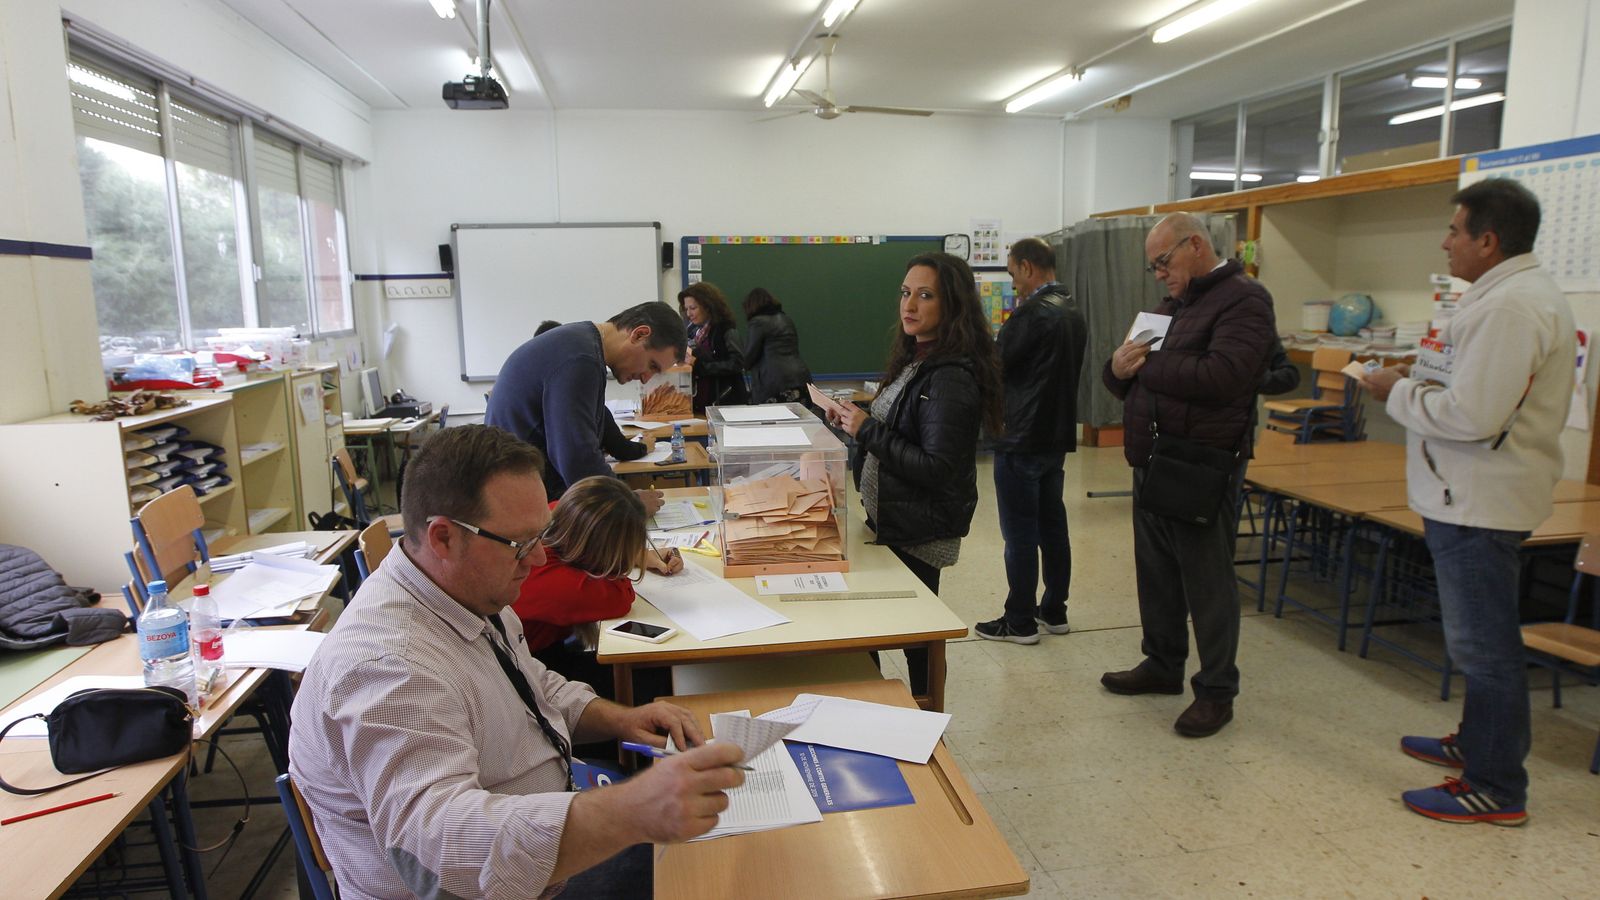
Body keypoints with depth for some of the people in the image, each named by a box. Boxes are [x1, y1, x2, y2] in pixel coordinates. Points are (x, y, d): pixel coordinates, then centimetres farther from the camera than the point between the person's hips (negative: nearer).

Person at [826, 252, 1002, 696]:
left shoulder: (950, 378, -21)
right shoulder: (915, 359, 8)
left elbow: (936, 469, -24)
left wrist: (867, 430, -21)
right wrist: (855, 420, -1)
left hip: (920, 536, -9)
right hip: (891, 519, 9)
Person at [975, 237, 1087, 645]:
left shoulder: (1032, 313, -18)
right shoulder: (1074, 313, 11)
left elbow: (995, 366, -12)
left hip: (1021, 442, -9)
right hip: (1057, 436, 9)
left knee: (1020, 534, 0)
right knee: (1052, 526, 15)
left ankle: (1020, 622, 9)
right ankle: (1054, 611, 25)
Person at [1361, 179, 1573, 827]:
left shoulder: (1510, 306, -22)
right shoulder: (1521, 292, 14)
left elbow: (1471, 416, -27)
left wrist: (1399, 392, -13)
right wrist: (1422, 378, 9)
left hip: (1480, 502, -11)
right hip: (1476, 496, 11)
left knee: (1484, 645, 0)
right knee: (1481, 639, 23)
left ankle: (1496, 789, 13)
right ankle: (1478, 743, 39)